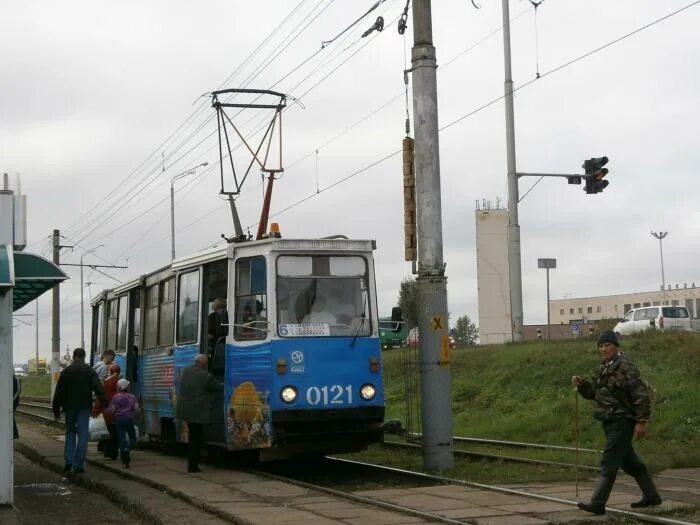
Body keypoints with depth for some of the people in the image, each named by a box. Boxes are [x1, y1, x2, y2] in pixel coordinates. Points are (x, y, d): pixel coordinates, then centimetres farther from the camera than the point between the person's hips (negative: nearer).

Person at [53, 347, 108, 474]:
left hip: (69, 407, 2)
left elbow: (58, 392, 6)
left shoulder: (65, 371, 6)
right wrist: (105, 403, -12)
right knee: (82, 435, 0)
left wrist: (56, 410, 11)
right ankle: (78, 465, -4)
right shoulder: (89, 371, 0)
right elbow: (98, 389, -10)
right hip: (84, 407, -2)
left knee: (70, 433, 16)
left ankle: (68, 461, 6)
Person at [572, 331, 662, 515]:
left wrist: (641, 421, -20)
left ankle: (597, 503, -9)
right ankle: (651, 495, 31)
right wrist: (581, 384, 0)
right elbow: (593, 392, 20)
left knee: (609, 462, -10)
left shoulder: (625, 367, -14)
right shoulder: (604, 368, 14)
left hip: (622, 421, -10)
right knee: (628, 461, 18)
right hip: (610, 422, 10)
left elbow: (640, 395, -18)